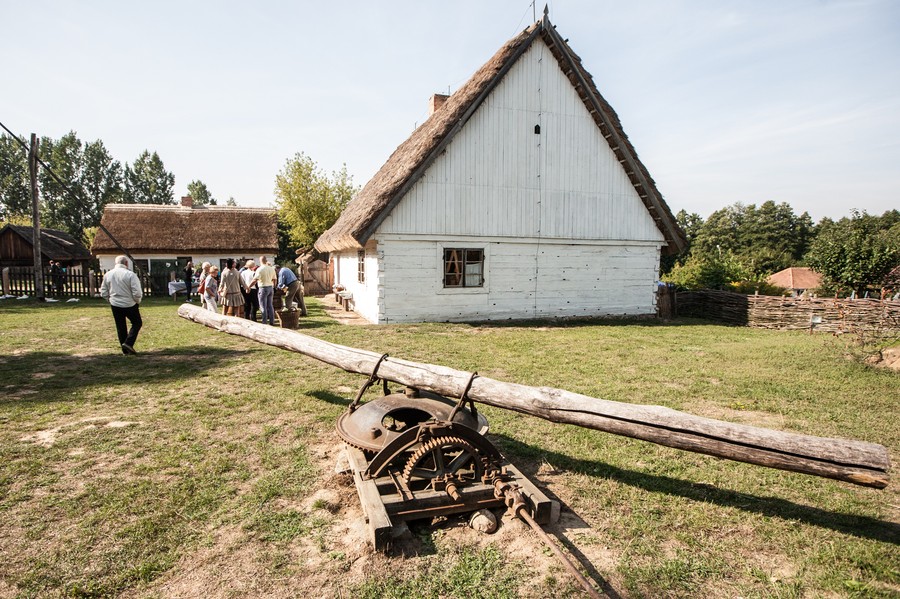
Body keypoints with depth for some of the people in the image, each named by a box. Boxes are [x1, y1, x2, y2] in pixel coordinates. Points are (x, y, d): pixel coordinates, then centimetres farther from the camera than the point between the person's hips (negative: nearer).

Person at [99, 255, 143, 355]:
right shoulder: (130, 275, -15)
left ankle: (125, 350, 19)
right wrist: (138, 301, 1)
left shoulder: (107, 275, 1)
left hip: (115, 305, 5)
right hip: (129, 305, -5)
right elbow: (137, 293, -17)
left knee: (120, 327, 14)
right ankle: (128, 343, -3)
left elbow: (103, 293, 6)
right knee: (137, 323, 13)